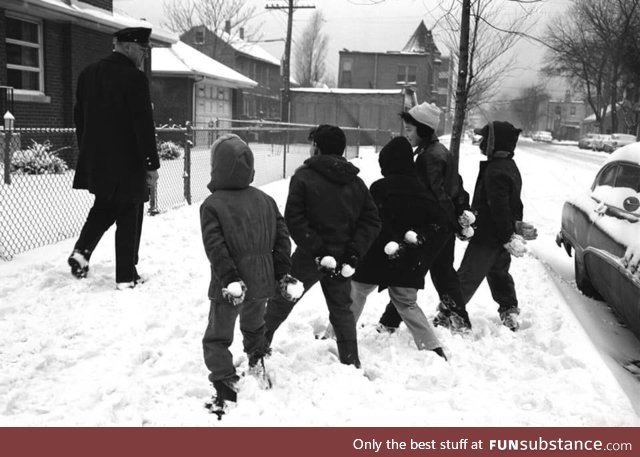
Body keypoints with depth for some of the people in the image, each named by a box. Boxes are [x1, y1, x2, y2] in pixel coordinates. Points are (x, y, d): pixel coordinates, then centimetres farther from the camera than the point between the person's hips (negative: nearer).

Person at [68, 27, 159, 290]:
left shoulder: (88, 74, 6)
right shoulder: (134, 79, -16)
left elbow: (79, 117, 13)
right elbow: (144, 126, -17)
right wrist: (152, 165, -11)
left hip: (95, 159, 6)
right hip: (127, 164, -6)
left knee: (104, 207, 25)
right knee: (129, 218, 5)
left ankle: (81, 251, 10)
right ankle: (126, 277, 12)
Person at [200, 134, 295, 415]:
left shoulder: (212, 205, -13)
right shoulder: (266, 200, 4)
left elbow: (216, 249, -21)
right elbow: (282, 239, 3)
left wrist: (230, 280, -20)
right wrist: (283, 274, 7)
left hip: (230, 287, -5)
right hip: (262, 283, 5)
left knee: (217, 338, 6)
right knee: (254, 327, 29)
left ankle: (227, 391, -1)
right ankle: (258, 367, 40)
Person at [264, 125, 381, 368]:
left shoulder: (304, 176, -9)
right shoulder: (356, 182, 6)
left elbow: (294, 219, -17)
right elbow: (372, 221, 1)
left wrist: (316, 250, -17)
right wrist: (353, 253, -6)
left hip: (310, 257, -4)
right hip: (342, 258, 4)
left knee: (280, 301, 14)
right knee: (342, 309, 18)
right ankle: (351, 363, 19)